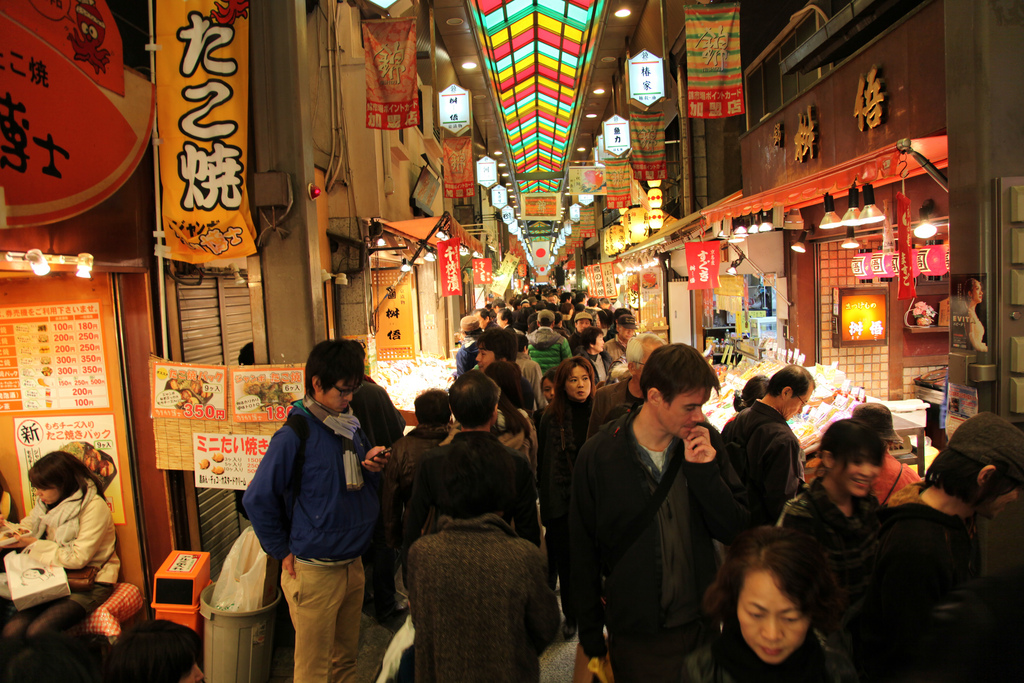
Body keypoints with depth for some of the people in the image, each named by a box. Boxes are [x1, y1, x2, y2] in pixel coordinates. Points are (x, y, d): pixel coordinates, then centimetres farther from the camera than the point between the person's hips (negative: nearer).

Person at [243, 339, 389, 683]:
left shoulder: (351, 426, 5)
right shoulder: (295, 435, -17)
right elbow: (257, 499, -14)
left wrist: (372, 468, -7)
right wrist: (282, 552, -10)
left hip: (353, 563, 6)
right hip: (314, 572, -6)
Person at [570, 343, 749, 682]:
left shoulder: (707, 442, -8)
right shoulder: (598, 456, -15)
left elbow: (735, 532, -6)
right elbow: (583, 555, -6)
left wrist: (704, 471, -21)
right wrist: (592, 643, 0)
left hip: (702, 626, 3)